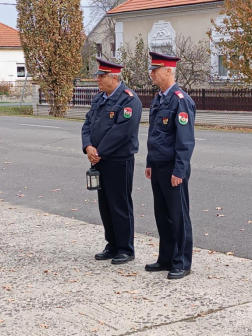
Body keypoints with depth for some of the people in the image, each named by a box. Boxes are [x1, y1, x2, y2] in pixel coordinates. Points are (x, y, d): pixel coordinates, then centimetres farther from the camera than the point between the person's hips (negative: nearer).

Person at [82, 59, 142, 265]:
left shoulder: (129, 99, -13)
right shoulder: (99, 99, 13)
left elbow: (122, 130, -22)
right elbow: (88, 124, 11)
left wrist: (99, 152, -18)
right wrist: (88, 147, -8)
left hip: (119, 161, -8)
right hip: (100, 161, 8)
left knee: (120, 206, -1)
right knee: (105, 205, 14)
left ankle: (126, 250, 10)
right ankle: (112, 246, 25)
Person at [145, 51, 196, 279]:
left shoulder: (181, 100, -15)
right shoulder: (158, 99, 12)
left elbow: (186, 140, -19)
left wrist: (179, 171, -20)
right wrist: (150, 164, 17)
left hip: (173, 169, -9)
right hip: (158, 167, 9)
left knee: (178, 216, 1)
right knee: (162, 215, 14)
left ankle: (182, 263, 10)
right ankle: (166, 259, 25)